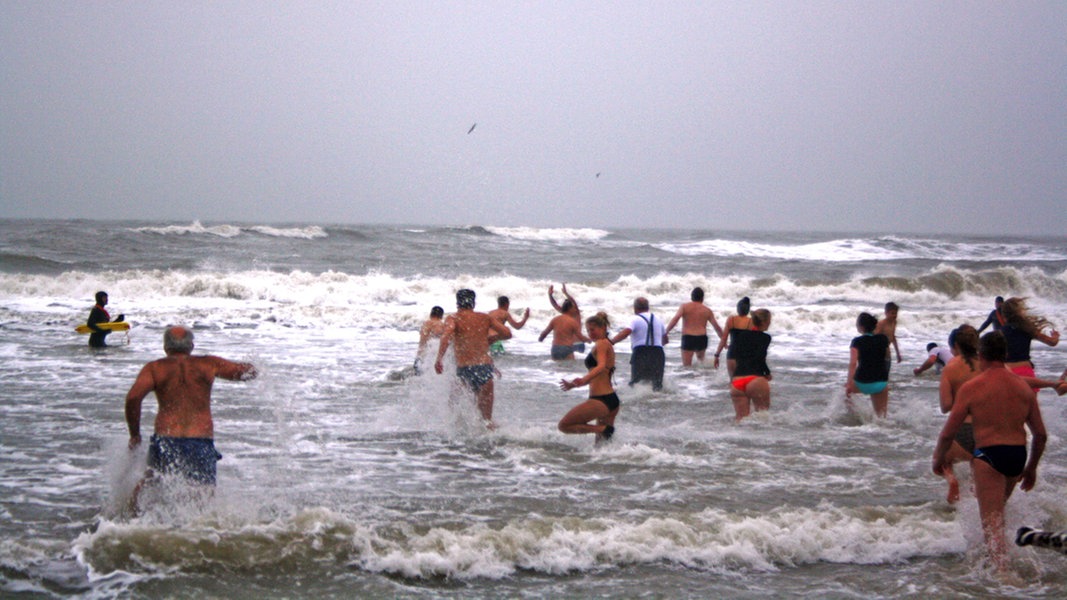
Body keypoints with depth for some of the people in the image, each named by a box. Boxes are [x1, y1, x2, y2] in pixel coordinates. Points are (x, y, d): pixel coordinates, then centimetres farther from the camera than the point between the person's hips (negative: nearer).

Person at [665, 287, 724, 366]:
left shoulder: (685, 307, 3)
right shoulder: (707, 310, 9)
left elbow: (675, 319, -11)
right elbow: (717, 327, 10)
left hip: (687, 338, -3)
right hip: (702, 338, 3)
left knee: (686, 365, -3)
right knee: (700, 359, 27)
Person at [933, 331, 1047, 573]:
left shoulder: (971, 388, -7)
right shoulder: (1023, 386, 7)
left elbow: (948, 433, -4)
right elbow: (1040, 434, 11)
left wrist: (938, 459, 14)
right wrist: (1031, 467, 24)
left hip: (989, 455, -6)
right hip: (1018, 456, 6)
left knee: (992, 522, -4)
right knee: (997, 507, 27)